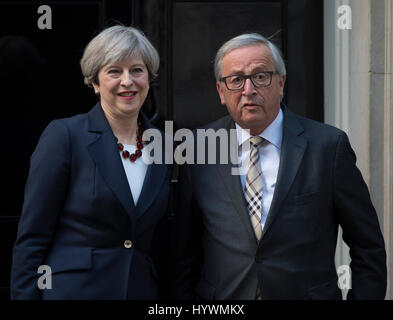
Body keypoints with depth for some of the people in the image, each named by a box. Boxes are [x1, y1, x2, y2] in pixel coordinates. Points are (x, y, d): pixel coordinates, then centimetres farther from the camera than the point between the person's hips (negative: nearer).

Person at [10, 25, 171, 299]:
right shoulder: (64, 135, -7)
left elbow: (157, 240, 12)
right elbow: (31, 238, -8)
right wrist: (25, 295, -13)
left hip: (142, 289, 4)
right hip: (73, 289, -4)